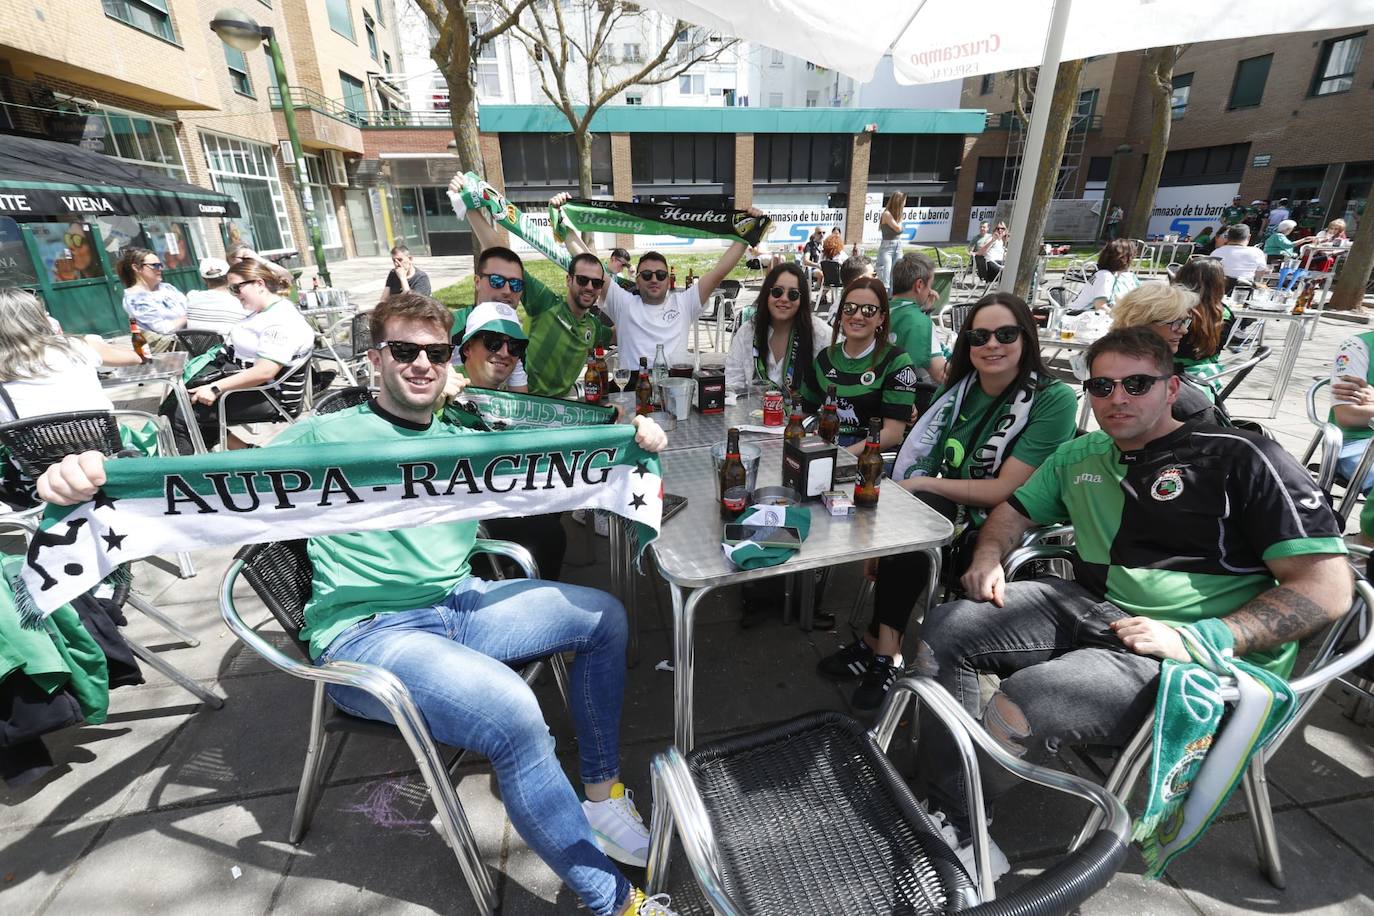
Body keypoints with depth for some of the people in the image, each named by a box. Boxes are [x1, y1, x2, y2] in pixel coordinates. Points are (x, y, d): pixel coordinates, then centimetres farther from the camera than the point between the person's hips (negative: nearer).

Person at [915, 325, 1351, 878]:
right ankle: (946, 814, -3)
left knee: (1027, 698, -32)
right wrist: (989, 556, 1)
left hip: (1199, 662, -6)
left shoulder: (1238, 458, -4)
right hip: (1085, 608, 7)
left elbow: (1328, 587, -10)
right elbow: (1015, 509, 24)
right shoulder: (1080, 456, 14)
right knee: (944, 630, -11)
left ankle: (956, 819, -4)